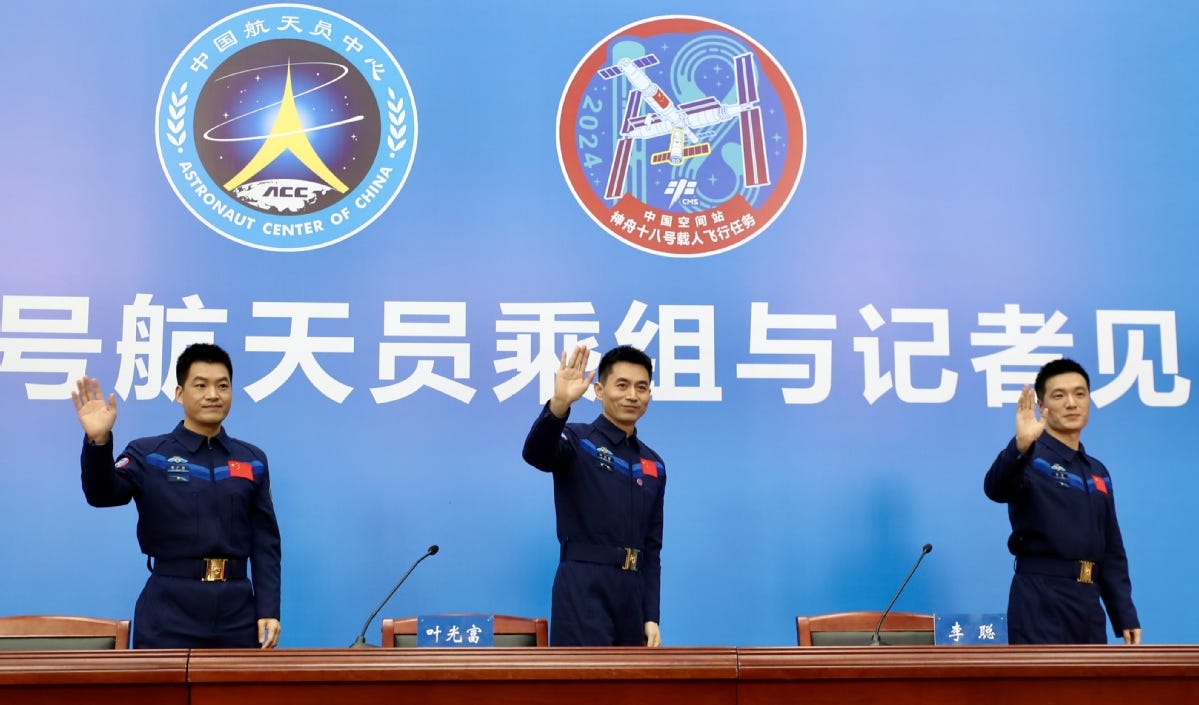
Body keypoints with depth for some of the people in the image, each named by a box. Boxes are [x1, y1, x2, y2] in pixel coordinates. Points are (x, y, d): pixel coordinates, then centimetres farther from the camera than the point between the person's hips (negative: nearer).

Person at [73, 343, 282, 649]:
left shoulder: (252, 461, 10)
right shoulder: (148, 454, 3)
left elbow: (265, 541, 9)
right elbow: (103, 494, -13)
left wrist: (268, 609, 2)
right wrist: (98, 441, -31)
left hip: (236, 610, 2)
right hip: (169, 611, -2)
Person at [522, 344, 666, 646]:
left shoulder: (654, 465, 15)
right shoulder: (578, 442, -1)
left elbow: (652, 547, 16)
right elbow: (536, 453, -25)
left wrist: (652, 616, 9)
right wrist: (559, 404, -42)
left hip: (632, 592, 6)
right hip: (584, 589, -6)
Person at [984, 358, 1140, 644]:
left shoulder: (1098, 473, 19)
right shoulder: (1033, 458, -4)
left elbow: (1112, 551, 21)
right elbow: (997, 488, -28)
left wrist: (1125, 615, 15)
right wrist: (1021, 446, -46)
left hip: (1088, 601, 8)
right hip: (1041, 600, -8)